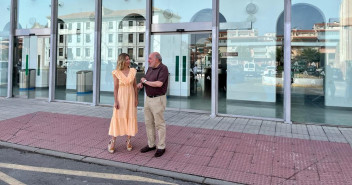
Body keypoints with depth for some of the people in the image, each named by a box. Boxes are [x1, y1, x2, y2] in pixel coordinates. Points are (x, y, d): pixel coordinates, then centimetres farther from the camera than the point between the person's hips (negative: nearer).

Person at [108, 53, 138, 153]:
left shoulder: (133, 71, 2)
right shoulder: (116, 73, -6)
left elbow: (135, 85, 4)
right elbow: (115, 88, -7)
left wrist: (136, 98, -1)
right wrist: (116, 101, -13)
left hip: (131, 98, 3)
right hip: (120, 97, -3)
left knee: (131, 118, 4)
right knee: (117, 118, -3)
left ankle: (128, 141, 17)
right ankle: (112, 142, 7)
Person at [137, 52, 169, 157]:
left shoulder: (163, 69, -16)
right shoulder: (150, 68, 10)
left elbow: (159, 84, -27)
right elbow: (145, 80, 16)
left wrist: (145, 81, -14)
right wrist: (141, 84, -8)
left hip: (158, 100, -8)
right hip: (148, 99, 8)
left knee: (159, 124, 0)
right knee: (149, 123, 12)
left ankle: (161, 147, 12)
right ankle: (151, 145, 24)